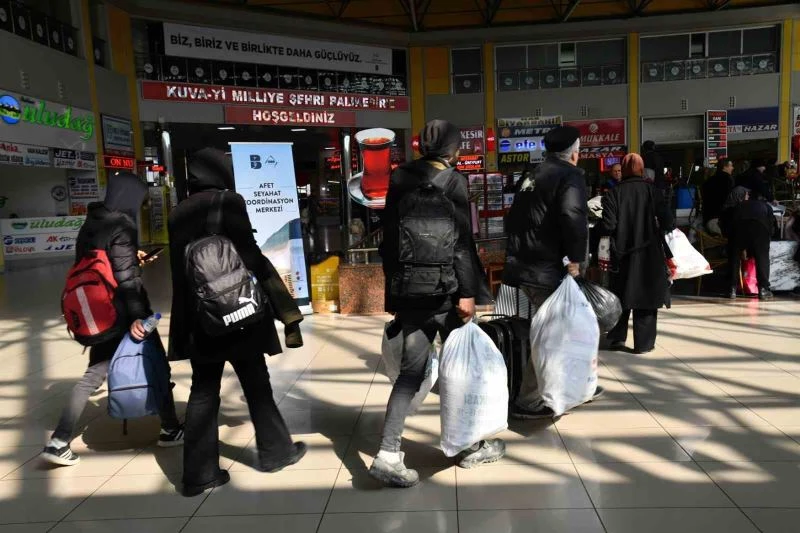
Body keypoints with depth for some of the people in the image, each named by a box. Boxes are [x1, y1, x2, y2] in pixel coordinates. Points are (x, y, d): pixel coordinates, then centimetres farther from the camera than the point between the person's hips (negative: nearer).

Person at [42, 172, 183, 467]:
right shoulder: (122, 227, -17)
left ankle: (59, 442, 10)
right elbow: (127, 277, -23)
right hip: (123, 313, -8)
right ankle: (171, 430, 19)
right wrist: (137, 315, -24)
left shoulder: (91, 223, 8)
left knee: (94, 374, 13)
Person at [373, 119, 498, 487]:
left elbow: (389, 238, 11)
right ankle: (471, 447, 26)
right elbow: (460, 240, -15)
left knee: (411, 370, 9)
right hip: (444, 289, -5)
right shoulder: (452, 180, -8)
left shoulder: (399, 178, 8)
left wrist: (394, 290, 16)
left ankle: (388, 454, 0)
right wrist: (467, 291, -13)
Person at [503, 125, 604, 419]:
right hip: (547, 269, -9)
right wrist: (576, 258, -16)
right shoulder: (569, 175, -7)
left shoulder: (533, 176, 20)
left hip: (523, 263, 9)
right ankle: (527, 402, 4)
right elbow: (573, 217, -25)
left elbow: (513, 218, 23)